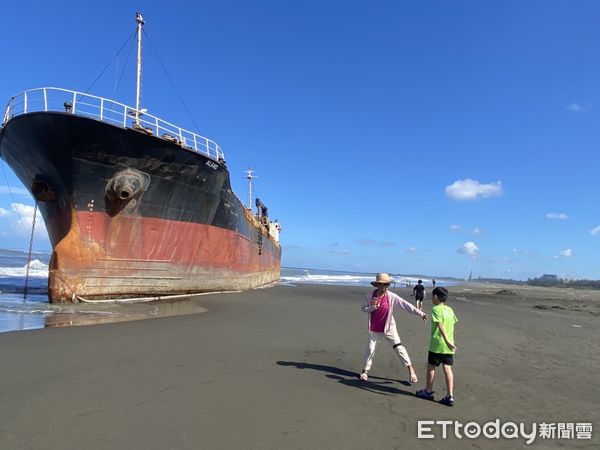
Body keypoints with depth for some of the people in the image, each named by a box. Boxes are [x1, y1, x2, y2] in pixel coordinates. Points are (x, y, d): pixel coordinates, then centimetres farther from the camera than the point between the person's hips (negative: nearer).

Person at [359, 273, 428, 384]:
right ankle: (365, 370, 24)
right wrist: (372, 308, -22)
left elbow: (406, 305, -18)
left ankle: (410, 368, 10)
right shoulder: (369, 296, -10)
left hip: (389, 328, -1)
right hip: (374, 330, 1)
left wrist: (421, 313, -24)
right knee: (370, 349, 5)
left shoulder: (392, 296, -14)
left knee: (399, 347, -3)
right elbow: (363, 308, 0)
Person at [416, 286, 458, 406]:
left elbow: (441, 326, -21)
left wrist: (447, 341, -28)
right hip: (448, 346, 6)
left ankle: (428, 391, 20)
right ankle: (450, 396, 5)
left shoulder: (436, 309, -12)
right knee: (447, 368, 6)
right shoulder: (450, 310, 10)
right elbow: (452, 324, 14)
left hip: (437, 344, -6)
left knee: (431, 366, 9)